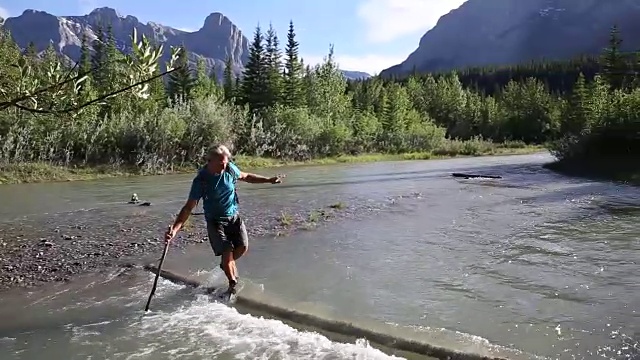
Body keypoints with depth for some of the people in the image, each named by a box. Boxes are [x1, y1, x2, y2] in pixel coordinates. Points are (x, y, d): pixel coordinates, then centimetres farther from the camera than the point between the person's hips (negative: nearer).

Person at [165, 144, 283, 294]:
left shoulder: (230, 168, -9)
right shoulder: (201, 180, -21)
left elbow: (246, 177, 12)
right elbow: (189, 207, -21)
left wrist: (268, 180, 10)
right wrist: (175, 228, -32)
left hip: (234, 216, 4)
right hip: (215, 220, -4)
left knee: (243, 247, -4)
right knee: (227, 252, -11)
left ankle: (226, 264, 31)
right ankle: (233, 282, 16)